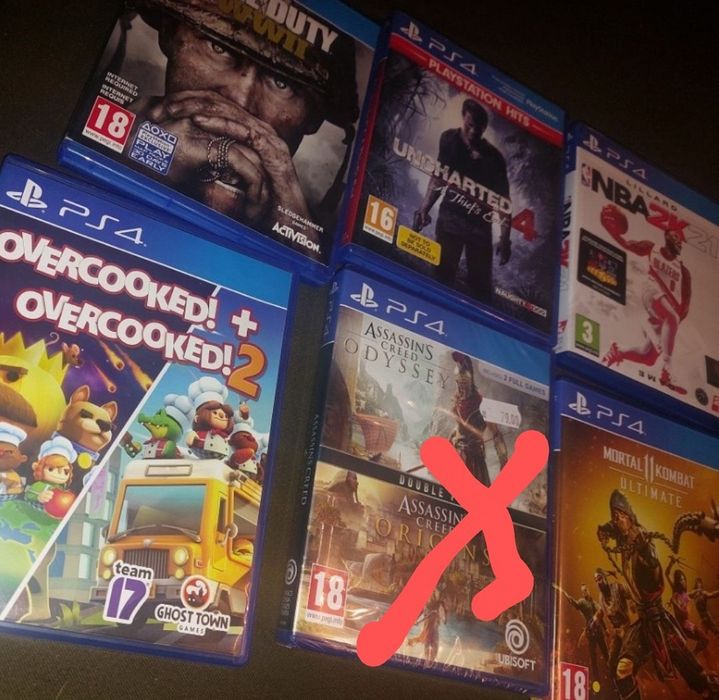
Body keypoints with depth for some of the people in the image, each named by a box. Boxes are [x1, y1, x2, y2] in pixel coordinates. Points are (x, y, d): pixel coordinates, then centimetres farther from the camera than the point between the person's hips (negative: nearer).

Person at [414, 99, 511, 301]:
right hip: (450, 219, 1)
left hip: (480, 225, -1)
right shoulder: (449, 139, 1)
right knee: (443, 275, -4)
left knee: (481, 286, -1)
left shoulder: (493, 157, -7)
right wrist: (424, 209, 3)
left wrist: (504, 239, -15)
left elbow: (503, 201, -7)